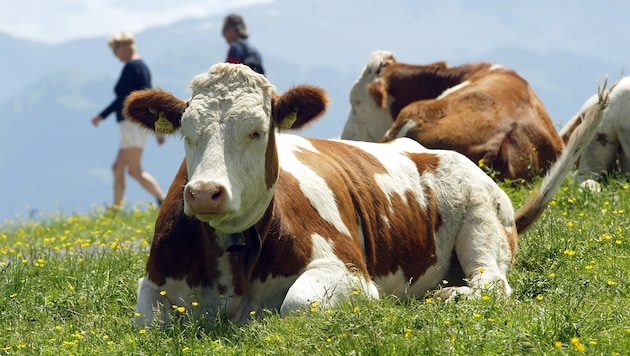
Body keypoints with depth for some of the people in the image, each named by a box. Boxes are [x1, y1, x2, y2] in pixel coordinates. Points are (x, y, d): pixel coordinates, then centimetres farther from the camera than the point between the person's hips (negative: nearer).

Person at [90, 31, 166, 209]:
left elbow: (122, 98, -18)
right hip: (142, 121, 10)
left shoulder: (131, 67, -12)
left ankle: (164, 201, -20)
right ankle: (116, 208, 15)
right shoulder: (142, 66, 18)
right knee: (118, 168, 12)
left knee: (135, 171, -12)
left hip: (132, 121, -10)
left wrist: (102, 116, -14)